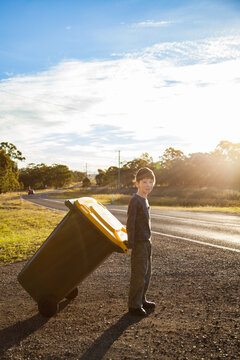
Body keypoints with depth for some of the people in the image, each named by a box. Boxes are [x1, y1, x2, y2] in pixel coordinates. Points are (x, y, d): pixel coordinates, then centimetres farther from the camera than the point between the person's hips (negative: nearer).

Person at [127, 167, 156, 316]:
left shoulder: (145, 200, 12)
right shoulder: (135, 201, -15)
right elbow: (130, 223, -18)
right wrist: (130, 245, -19)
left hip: (147, 242, 9)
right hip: (139, 244, -9)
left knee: (147, 272, 16)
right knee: (139, 274, -3)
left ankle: (141, 300, 30)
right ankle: (134, 305, 8)